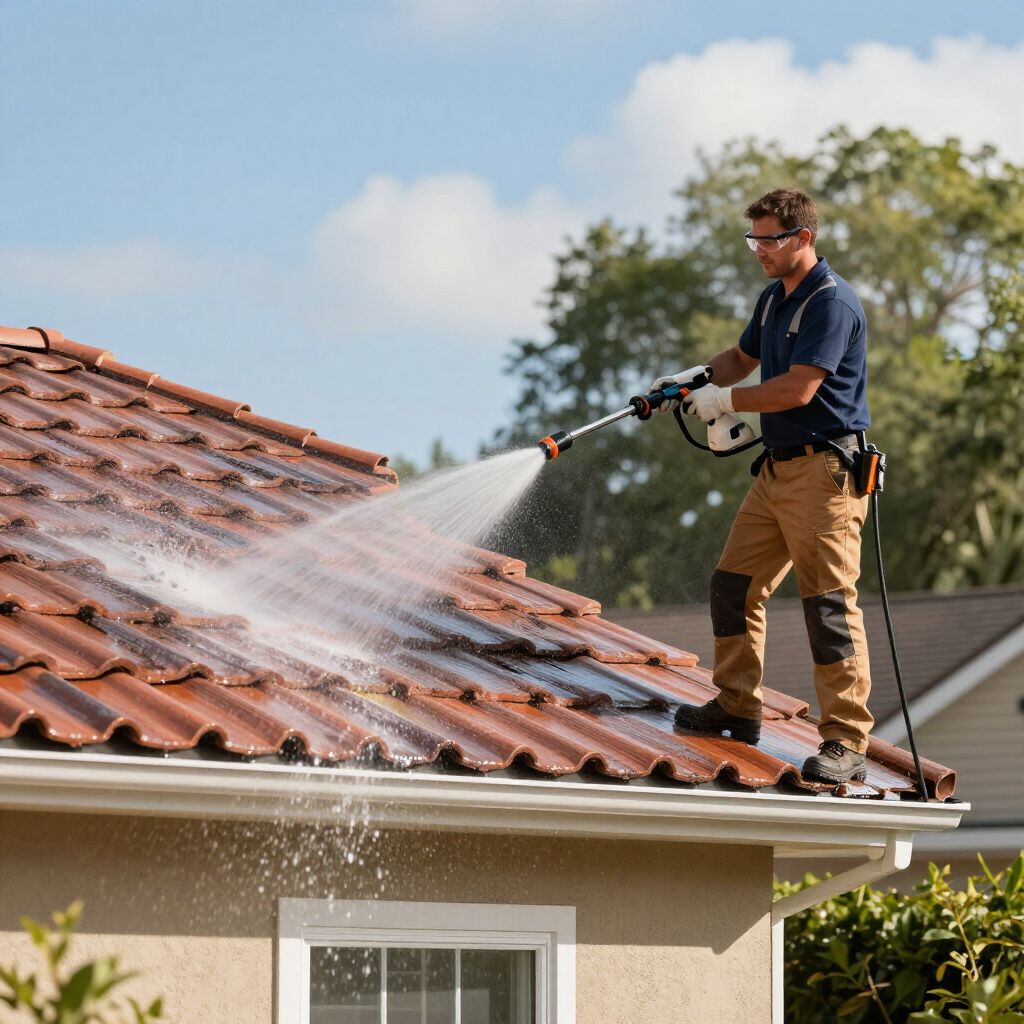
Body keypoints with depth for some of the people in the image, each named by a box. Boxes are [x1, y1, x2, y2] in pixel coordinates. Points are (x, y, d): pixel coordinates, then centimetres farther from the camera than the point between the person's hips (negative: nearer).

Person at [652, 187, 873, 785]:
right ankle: (738, 709, 23)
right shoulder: (774, 298, 15)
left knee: (830, 603, -11)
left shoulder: (832, 302, -15)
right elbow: (743, 359, 31)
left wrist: (724, 401, -10)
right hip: (777, 467, 10)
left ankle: (847, 743, -10)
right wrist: (692, 378, 12)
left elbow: (798, 388, -21)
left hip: (825, 470, -10)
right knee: (735, 585, 11)